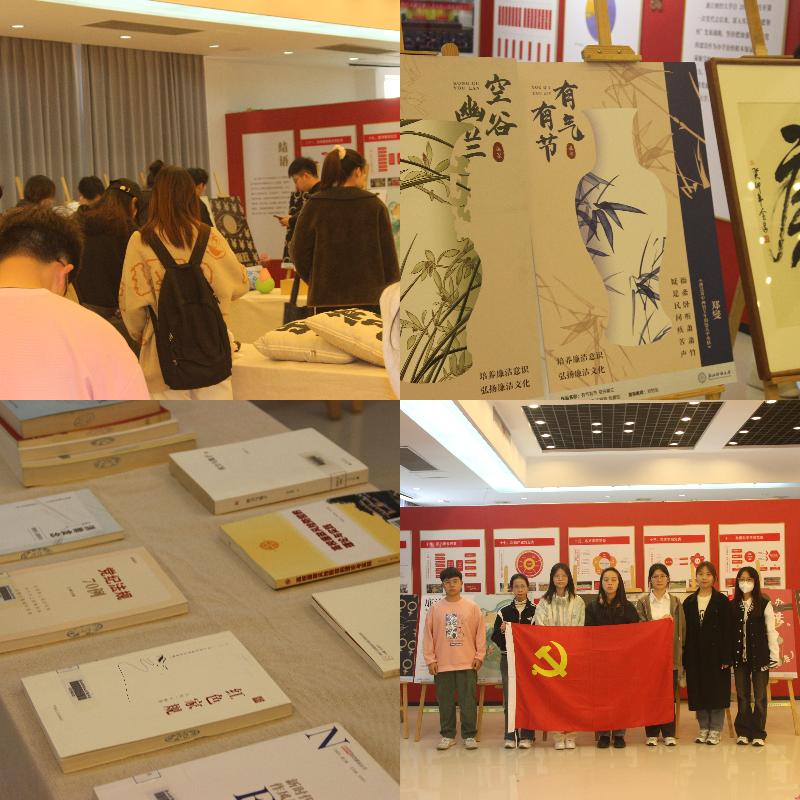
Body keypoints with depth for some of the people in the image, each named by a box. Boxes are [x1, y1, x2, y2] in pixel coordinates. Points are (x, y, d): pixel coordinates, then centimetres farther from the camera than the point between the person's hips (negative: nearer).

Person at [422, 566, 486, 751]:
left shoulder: (472, 607, 1)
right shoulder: (436, 608, 2)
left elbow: (480, 632, 3)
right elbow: (428, 634, 3)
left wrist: (479, 656, -1)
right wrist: (430, 659, -1)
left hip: (467, 663, -1)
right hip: (442, 664, 1)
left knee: (468, 700, 2)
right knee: (445, 701, 7)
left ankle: (469, 735, 12)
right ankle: (447, 735, 18)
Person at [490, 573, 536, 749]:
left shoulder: (535, 611, 3)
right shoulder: (504, 612, 6)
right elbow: (496, 639, 5)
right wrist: (502, 630, -14)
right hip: (508, 658, 1)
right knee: (509, 696, 1)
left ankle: (526, 735, 7)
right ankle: (510, 735, 8)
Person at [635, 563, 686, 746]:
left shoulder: (675, 602, 8)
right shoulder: (643, 602, 5)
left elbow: (681, 628, 7)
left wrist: (680, 649, 1)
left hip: (671, 654, 1)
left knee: (669, 695, 2)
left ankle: (669, 733, 10)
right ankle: (652, 733, 8)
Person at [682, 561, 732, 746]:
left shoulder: (722, 601, -2)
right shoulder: (689, 602, 8)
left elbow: (728, 630, -6)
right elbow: (685, 631, 7)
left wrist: (726, 657, -12)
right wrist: (685, 657, 2)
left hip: (715, 653, -3)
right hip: (695, 655, 3)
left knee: (717, 692, 1)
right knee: (699, 693, 6)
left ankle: (715, 730, 10)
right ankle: (704, 728, 17)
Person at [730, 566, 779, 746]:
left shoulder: (764, 604, -3)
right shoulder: (733, 606, 4)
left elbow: (771, 631, -3)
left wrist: (774, 656, -7)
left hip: (759, 656, -2)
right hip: (740, 657, 2)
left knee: (759, 696, 3)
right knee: (742, 696, 8)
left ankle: (758, 733, 12)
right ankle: (743, 732, 16)